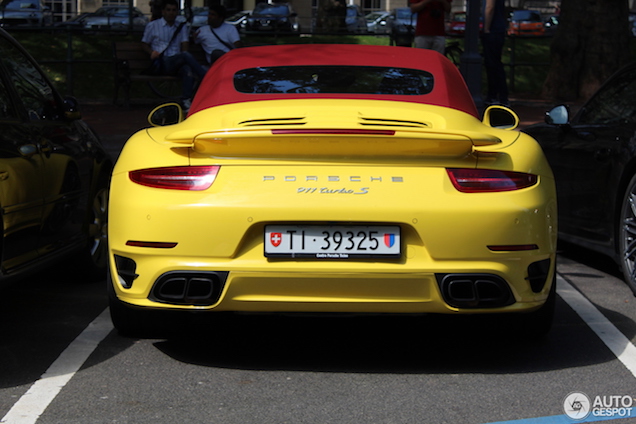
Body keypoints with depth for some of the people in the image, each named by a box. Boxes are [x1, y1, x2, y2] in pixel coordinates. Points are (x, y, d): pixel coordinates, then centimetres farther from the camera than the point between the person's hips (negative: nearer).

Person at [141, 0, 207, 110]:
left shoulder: (182, 26, 23)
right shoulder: (152, 26, 15)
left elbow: (185, 46, 13)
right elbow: (145, 45, 17)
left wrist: (184, 56, -9)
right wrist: (152, 52, -5)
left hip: (177, 63, 3)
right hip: (160, 64, -3)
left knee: (187, 69, -37)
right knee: (186, 56, -32)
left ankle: (187, 101, -47)